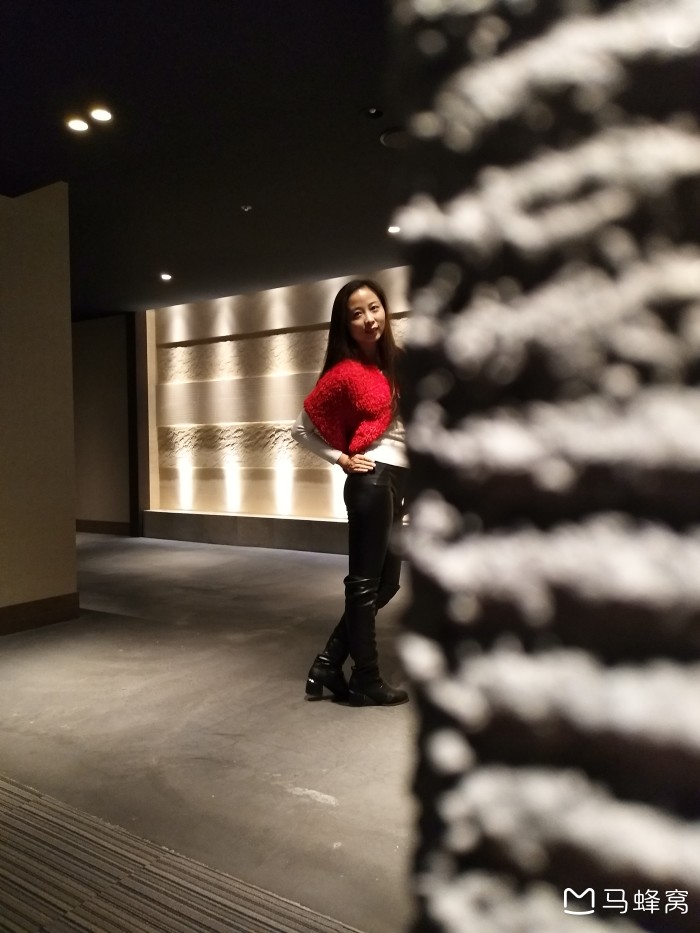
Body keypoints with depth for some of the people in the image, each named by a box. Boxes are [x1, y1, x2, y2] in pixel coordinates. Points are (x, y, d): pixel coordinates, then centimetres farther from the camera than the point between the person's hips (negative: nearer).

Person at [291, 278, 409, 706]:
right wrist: (343, 459, -5)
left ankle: (328, 665, 25)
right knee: (365, 584, 2)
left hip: (397, 482, 8)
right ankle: (366, 681, 17)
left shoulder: (397, 362, 10)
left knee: (386, 583, 14)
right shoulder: (345, 372, -7)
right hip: (373, 481, -8)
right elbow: (302, 428, -1)